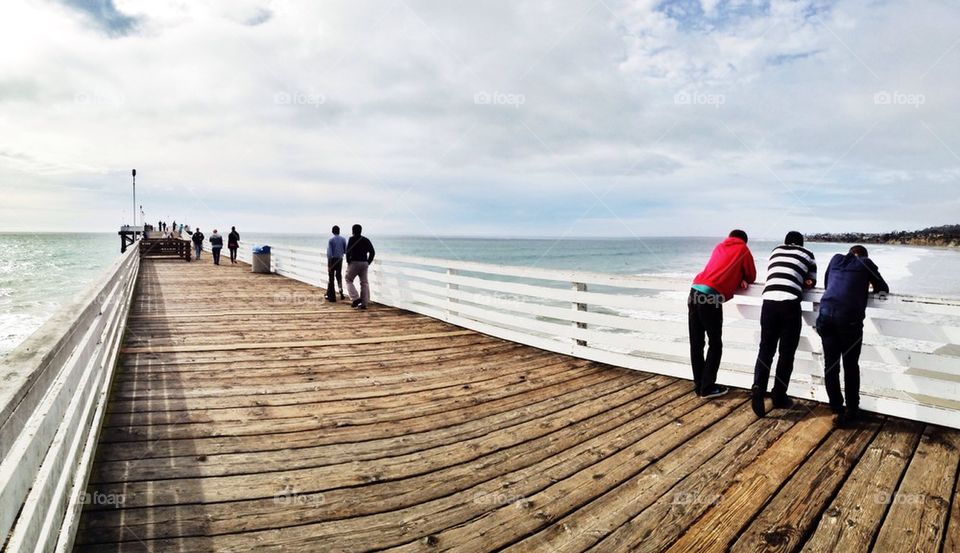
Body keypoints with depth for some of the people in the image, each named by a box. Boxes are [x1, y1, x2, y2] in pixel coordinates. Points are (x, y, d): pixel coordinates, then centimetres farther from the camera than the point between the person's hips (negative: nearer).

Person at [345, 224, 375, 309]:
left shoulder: (352, 239, -6)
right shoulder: (366, 240, 10)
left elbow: (348, 251, -14)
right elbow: (372, 252, 7)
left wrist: (348, 262, -3)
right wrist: (368, 262, 11)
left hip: (354, 263, -5)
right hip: (364, 264, 5)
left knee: (349, 280, 9)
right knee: (364, 283, 8)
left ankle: (355, 298, -7)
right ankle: (364, 303, 9)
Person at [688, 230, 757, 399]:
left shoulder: (719, 246, 27)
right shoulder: (743, 249, 12)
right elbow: (751, 278, 18)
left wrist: (736, 278, 22)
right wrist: (741, 278, 35)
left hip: (695, 292, 6)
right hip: (711, 296, -6)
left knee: (696, 344, 9)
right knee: (715, 345, 5)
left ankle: (699, 385, 17)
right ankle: (707, 388, 6)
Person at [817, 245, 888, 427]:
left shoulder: (836, 259, 21)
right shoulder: (865, 263, 13)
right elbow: (883, 289, 18)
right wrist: (867, 288, 38)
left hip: (826, 313, 3)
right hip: (849, 317, -2)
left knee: (830, 365, 8)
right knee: (851, 366, 12)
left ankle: (837, 410, 10)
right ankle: (851, 410, 20)